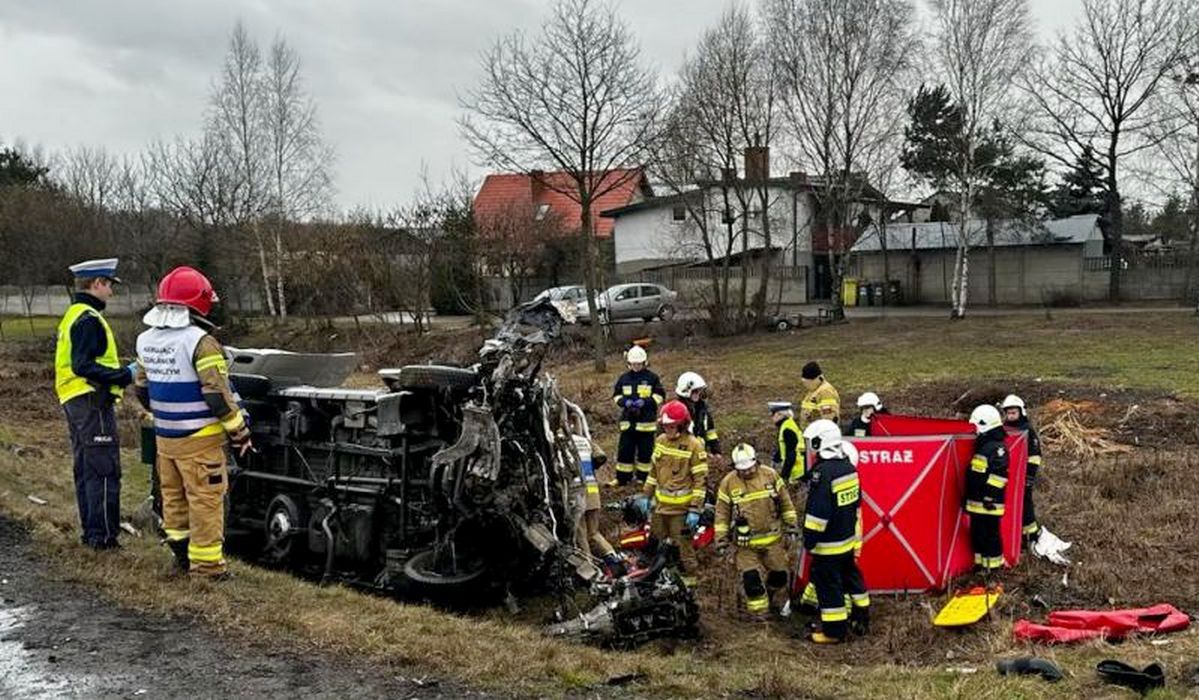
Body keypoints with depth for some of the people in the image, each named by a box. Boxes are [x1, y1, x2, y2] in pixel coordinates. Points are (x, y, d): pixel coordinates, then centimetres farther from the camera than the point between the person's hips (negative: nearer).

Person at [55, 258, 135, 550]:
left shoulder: (72, 316, 18)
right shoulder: (89, 319, -15)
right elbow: (83, 366, -23)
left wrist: (121, 372, 17)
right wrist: (125, 376, -22)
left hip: (74, 402, 11)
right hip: (93, 402, -11)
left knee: (86, 469, 16)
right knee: (104, 471, -8)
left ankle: (90, 531, 23)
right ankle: (103, 535, -7)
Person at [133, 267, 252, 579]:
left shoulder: (146, 341, 7)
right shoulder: (200, 342, -18)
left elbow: (142, 390, 16)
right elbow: (218, 395, -20)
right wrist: (240, 432, -11)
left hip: (164, 437, 8)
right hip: (199, 440, -8)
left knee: (173, 496, 18)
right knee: (205, 500, 0)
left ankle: (181, 553, 28)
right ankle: (206, 564, 5)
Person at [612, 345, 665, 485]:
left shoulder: (652, 378, -1)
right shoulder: (624, 378, 8)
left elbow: (660, 395, -1)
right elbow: (616, 394, 13)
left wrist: (645, 402, -14)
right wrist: (624, 401, -8)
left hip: (646, 421, -2)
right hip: (627, 420, 2)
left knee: (645, 451, 4)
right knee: (625, 450, 3)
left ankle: (644, 477, 16)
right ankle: (622, 478, 12)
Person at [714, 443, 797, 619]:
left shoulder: (770, 475, -6)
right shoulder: (728, 483, -9)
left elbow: (786, 503, 5)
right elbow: (722, 514, -3)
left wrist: (791, 525, 7)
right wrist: (721, 541, -3)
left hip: (773, 538, 2)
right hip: (746, 542, -1)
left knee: (779, 573, 13)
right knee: (751, 579, -6)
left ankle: (779, 601, 41)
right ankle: (759, 615, 8)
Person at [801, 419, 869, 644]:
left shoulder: (823, 472, -23)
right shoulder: (848, 467, 4)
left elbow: (817, 511, -23)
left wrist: (809, 539, -12)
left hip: (828, 544, -9)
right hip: (849, 539, 9)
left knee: (828, 585, 2)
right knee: (851, 578, 22)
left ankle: (834, 630, 9)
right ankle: (861, 619, 33)